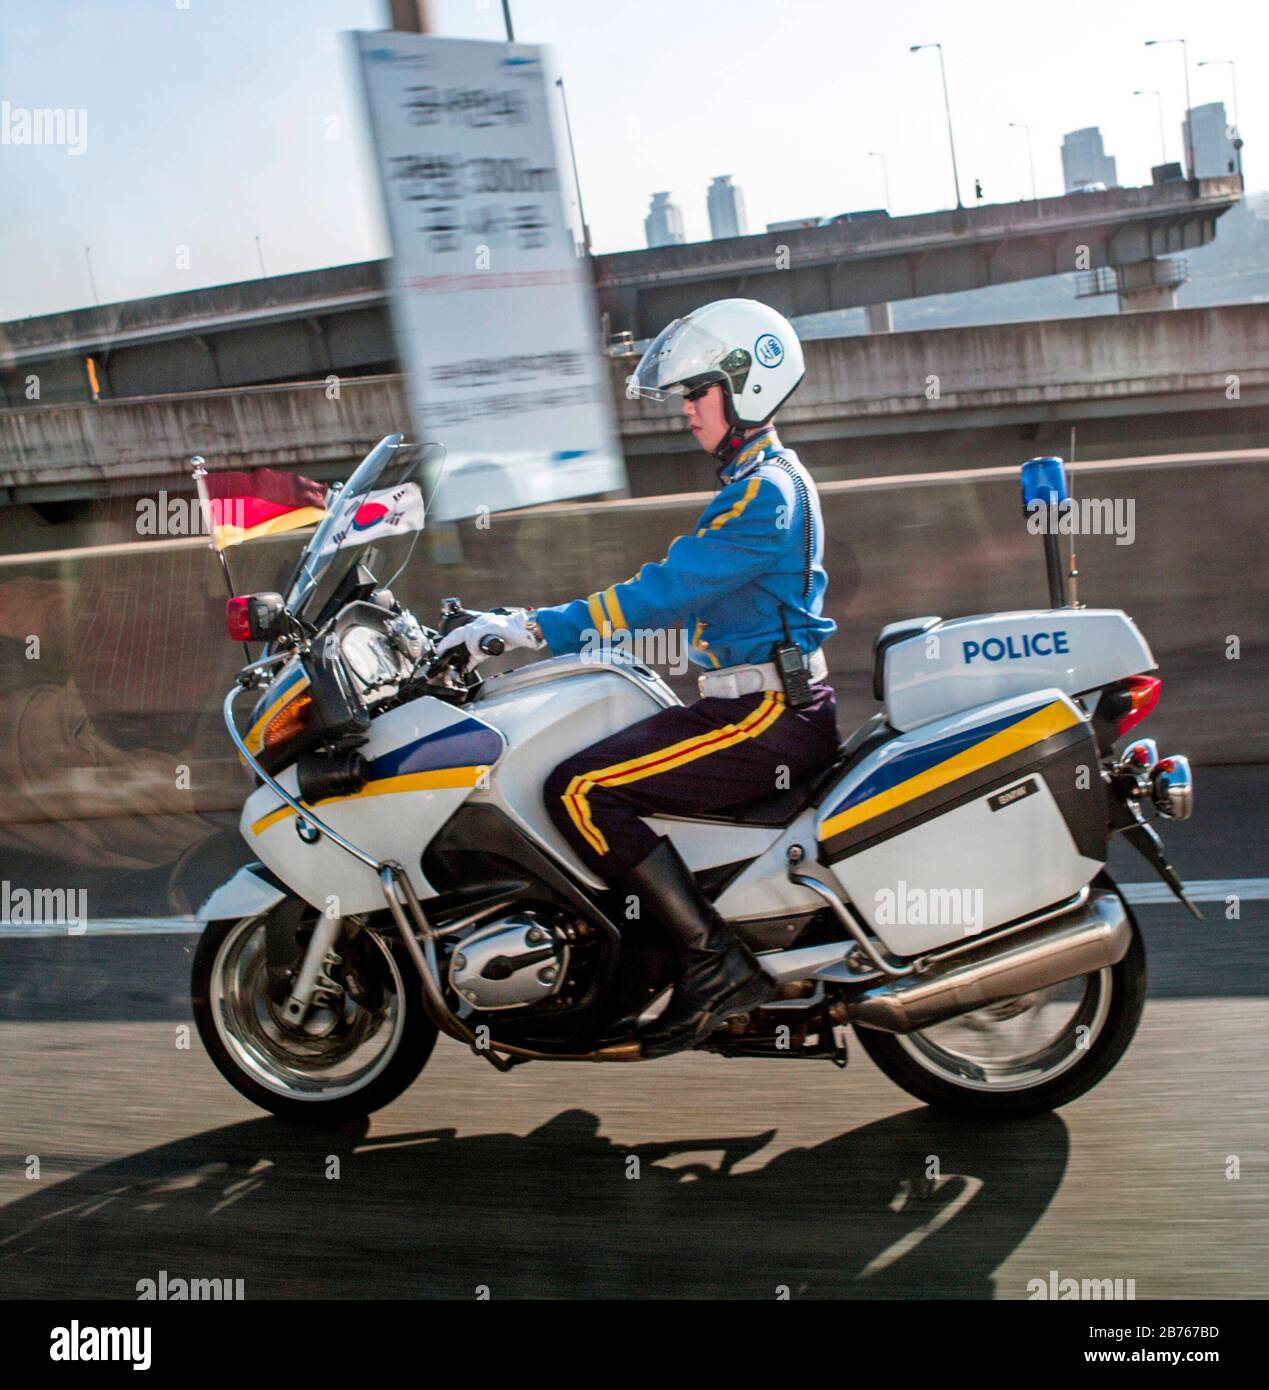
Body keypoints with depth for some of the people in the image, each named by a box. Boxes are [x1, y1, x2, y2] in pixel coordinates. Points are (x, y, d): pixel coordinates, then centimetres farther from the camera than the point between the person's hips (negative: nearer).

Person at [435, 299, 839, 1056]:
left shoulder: (765, 491, -15)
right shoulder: (764, 480, 19)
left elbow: (669, 589, -23)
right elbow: (683, 592, 22)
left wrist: (539, 627, -22)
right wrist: (541, 625, 19)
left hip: (769, 715, -11)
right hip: (771, 708, 11)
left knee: (581, 790, -18)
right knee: (604, 776, 18)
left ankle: (718, 962, -18)